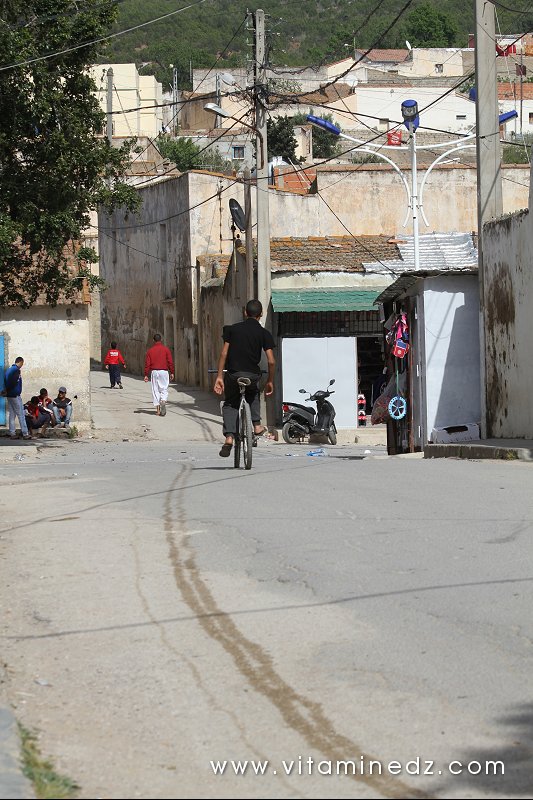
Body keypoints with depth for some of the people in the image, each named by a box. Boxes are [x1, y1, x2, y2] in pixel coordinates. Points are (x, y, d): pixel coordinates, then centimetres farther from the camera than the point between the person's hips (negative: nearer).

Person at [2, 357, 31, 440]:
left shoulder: (9, 370, 14)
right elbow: (13, 382, -21)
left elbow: (5, 381, 12)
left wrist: (6, 390, 3)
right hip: (15, 395, -8)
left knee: (12, 414, 9)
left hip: (9, 395, 8)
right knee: (21, 414, -4)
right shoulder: (17, 370, -14)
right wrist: (7, 390, -9)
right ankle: (25, 434, -4)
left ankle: (12, 433, 7)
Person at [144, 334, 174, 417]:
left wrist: (146, 375, 4)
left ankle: (157, 409, 4)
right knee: (164, 389, 4)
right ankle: (163, 401, -26)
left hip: (154, 372, 1)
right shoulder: (166, 349, -1)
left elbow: (147, 363, 2)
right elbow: (170, 362, -3)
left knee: (155, 390, 6)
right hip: (164, 371, -1)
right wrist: (172, 373, 4)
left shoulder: (150, 351, 3)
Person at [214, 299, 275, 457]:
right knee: (253, 396, 33)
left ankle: (229, 437, -2)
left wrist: (219, 376, 3)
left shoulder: (233, 329, 6)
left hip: (232, 374, 0)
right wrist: (270, 381, 10)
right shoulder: (263, 333, 2)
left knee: (230, 404, 16)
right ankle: (257, 426, 21)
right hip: (252, 375, 0)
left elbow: (224, 353, 0)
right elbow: (271, 361, -4)